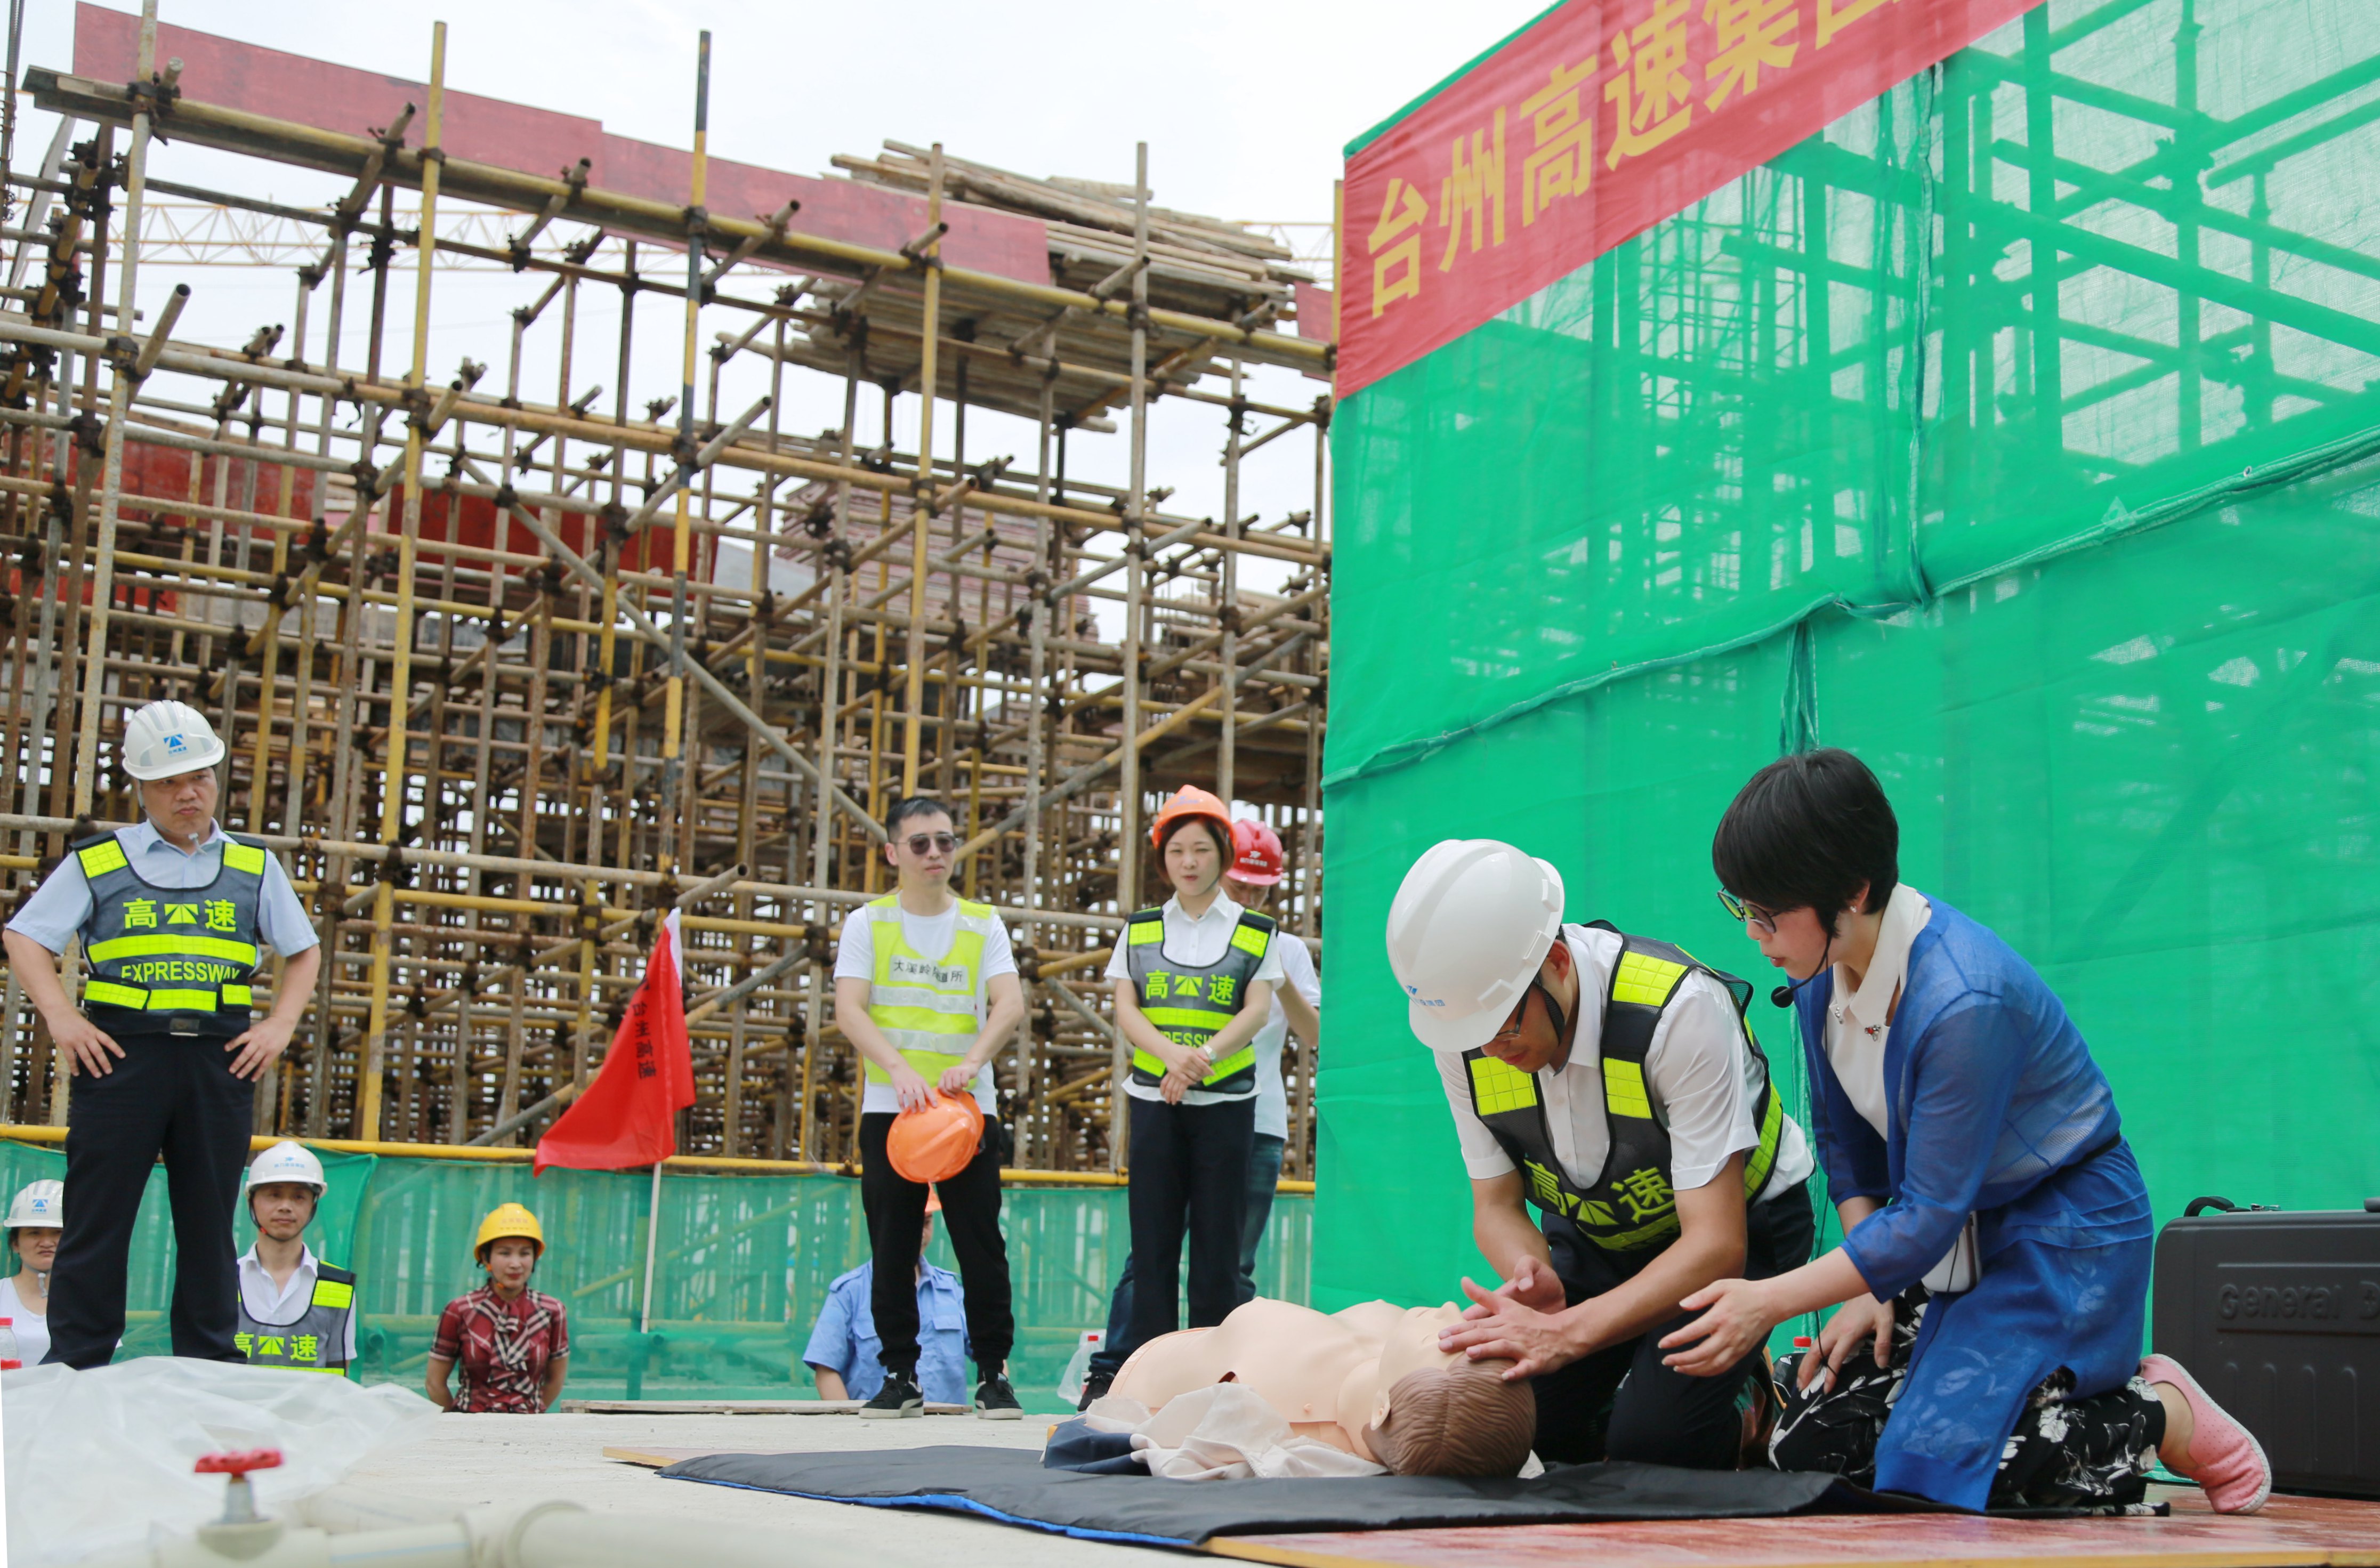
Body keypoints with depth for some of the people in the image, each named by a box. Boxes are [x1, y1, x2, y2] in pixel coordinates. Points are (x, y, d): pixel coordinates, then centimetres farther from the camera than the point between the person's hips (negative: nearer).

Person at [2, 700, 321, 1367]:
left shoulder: (254, 866, 14)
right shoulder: (98, 862, 9)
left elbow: (304, 951, 19)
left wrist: (281, 1024, 4)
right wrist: (61, 1017, -6)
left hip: (220, 1059, 2)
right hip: (122, 1052, -1)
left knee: (209, 1223, 5)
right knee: (97, 1216, -2)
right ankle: (74, 1373, 4)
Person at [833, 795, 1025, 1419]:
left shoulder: (983, 924, 8)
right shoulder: (868, 923, 6)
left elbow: (1010, 1003, -5)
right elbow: (849, 1009, -6)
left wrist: (971, 1063, -23)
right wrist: (899, 1069, -22)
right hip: (889, 1108, 0)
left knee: (982, 1245, -4)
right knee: (892, 1250, 2)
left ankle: (994, 1374, 5)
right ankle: (900, 1375, 12)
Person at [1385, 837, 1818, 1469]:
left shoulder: (1678, 1009, -35)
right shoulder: (1465, 1029, -18)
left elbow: (1715, 1244, -34)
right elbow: (1497, 1204, -6)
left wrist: (1567, 1333, -45)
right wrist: (1532, 1274, -31)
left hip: (1734, 1222, -5)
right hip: (1593, 1232, 5)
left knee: (1649, 1441, -24)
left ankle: (1747, 1400, 7)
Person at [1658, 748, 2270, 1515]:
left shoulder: (1964, 1000, -30)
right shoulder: (1821, 973, -5)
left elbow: (1927, 1219, -25)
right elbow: (1846, 1143, 9)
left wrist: (1770, 1302, -22)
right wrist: (1870, 1287, -3)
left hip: (2064, 1233, -8)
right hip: (1953, 1234, 8)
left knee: (1933, 1460, -19)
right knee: (1809, 1443, -5)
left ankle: (2166, 1415, 5)